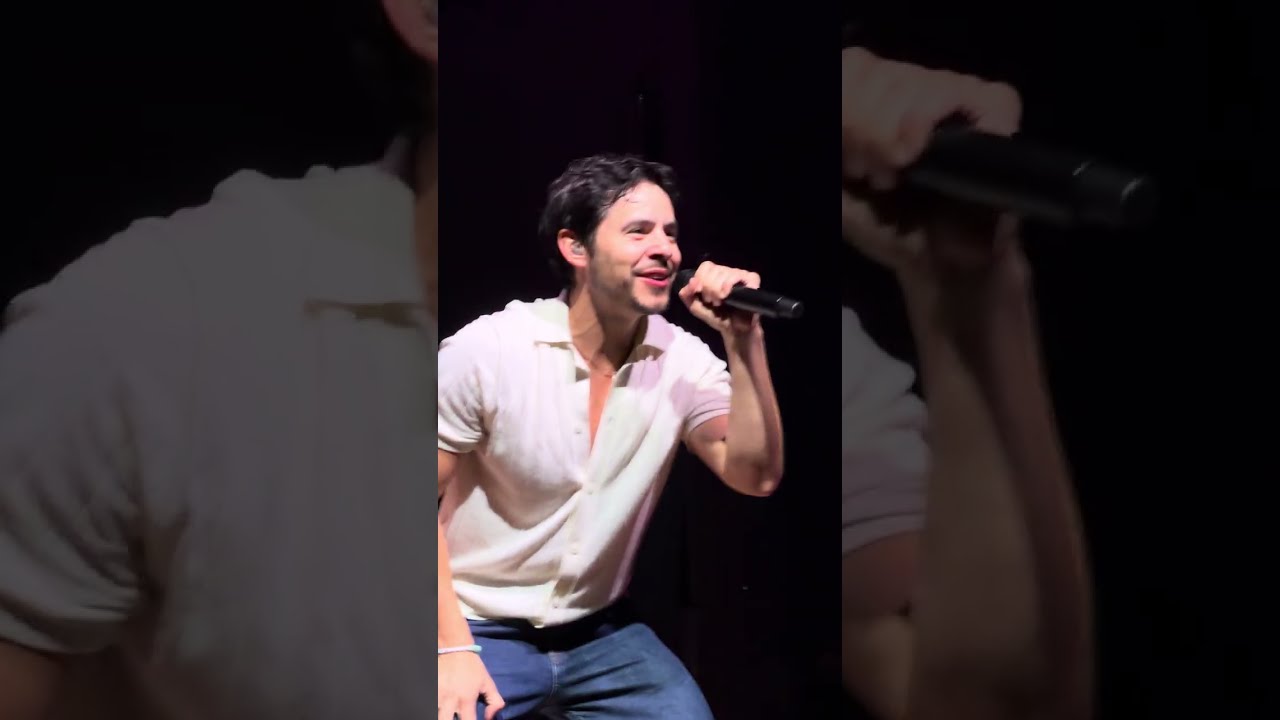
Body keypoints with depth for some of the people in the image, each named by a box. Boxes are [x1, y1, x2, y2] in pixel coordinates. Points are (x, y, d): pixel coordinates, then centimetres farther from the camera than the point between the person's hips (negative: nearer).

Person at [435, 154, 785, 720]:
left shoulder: (684, 361, -6)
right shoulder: (486, 351, -15)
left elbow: (755, 476, -14)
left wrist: (743, 343, -22)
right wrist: (453, 648, -16)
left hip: (601, 631, 4)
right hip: (483, 630, -3)